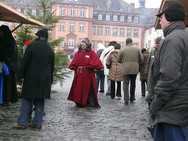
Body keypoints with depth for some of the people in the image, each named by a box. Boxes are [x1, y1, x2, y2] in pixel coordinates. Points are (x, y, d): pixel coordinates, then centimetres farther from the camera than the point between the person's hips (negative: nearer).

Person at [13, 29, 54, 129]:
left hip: (31, 78, -4)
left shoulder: (32, 45, -6)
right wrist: (50, 80, 19)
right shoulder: (50, 49, 9)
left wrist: (21, 75, -2)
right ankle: (37, 123, 11)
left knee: (27, 99, 2)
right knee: (40, 101, 9)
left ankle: (22, 122, 3)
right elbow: (52, 67, 13)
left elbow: (25, 61, -9)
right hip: (45, 79, 4)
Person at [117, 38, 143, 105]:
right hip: (135, 69, 2)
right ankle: (132, 98, 27)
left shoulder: (122, 49, -4)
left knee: (125, 84, 2)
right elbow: (141, 59, 3)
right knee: (133, 83, 17)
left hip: (126, 69, -2)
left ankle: (126, 99, -8)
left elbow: (119, 60, 1)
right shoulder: (137, 49, 0)